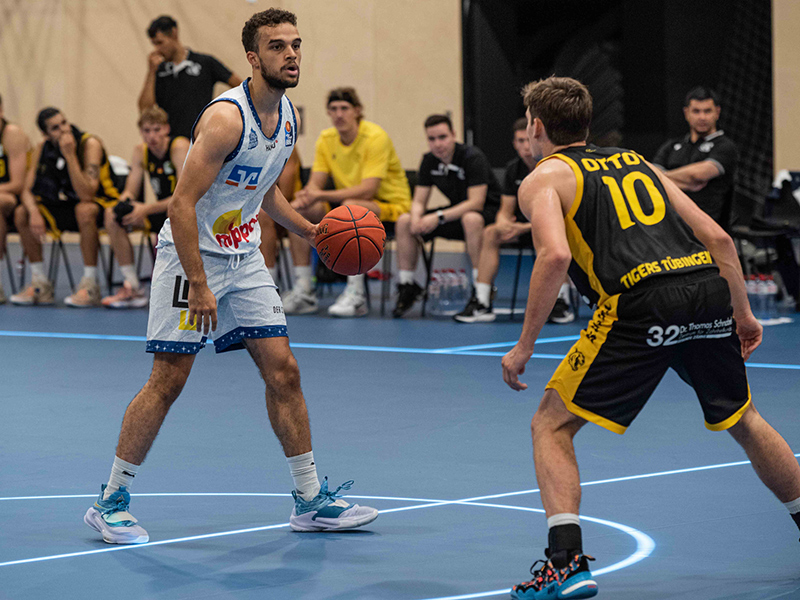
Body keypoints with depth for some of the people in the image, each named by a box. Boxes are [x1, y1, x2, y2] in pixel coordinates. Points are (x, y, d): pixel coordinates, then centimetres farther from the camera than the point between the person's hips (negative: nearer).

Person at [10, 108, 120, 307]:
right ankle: (40, 285, -5)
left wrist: (70, 155, -35)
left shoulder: (90, 144, -22)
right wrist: (34, 213, -25)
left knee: (84, 210, -39)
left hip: (99, 203, -6)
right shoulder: (43, 148, -4)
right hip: (64, 206, 6)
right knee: (21, 213, -12)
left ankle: (90, 286, -31)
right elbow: (27, 190, -3)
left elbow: (86, 195, -32)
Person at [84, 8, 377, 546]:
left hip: (244, 257, 8)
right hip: (191, 255, -7)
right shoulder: (227, 118, -22)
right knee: (168, 380, -6)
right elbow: (182, 205, -24)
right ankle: (111, 501, 5)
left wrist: (309, 231, 10)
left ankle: (310, 501, 11)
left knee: (283, 371, 3)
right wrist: (198, 286, -26)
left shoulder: (288, 117, 5)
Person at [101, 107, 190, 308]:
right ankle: (132, 288, -14)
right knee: (112, 214, -13)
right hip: (162, 211, 6)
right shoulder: (141, 151, 2)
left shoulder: (180, 147, -17)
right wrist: (125, 201, -25)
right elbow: (130, 191, 1)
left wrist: (146, 209, -31)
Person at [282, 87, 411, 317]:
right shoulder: (326, 139, 2)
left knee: (350, 207, -38)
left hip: (390, 205, -7)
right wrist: (306, 196, -26)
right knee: (297, 210, -13)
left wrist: (321, 195, -33)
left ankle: (356, 294, -37)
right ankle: (303, 291, -12)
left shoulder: (375, 137, -18)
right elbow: (315, 184, 0)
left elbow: (368, 190, -27)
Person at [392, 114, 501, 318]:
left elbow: (476, 203, -28)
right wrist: (416, 218, -24)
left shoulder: (472, 157, -22)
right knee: (404, 222, -8)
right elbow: (419, 201, 2)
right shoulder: (429, 161, -1)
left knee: (471, 219, -42)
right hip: (457, 212, 7)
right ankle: (407, 287, -2)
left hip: (488, 212, -7)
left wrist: (439, 217, -34)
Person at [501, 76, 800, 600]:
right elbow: (716, 237, 20)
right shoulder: (636, 163, 28)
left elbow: (555, 255, -9)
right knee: (744, 421, 27)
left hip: (642, 303, -6)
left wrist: (525, 346, -5)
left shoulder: (544, 179, 11)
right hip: (709, 286, 6)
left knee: (551, 425, 6)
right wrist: (743, 312, 26)